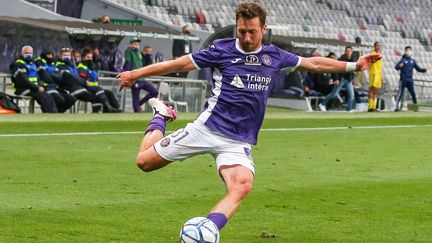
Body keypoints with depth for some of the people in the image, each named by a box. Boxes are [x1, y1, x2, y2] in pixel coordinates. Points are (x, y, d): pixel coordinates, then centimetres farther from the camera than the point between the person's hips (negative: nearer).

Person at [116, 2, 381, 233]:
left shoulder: (274, 56, 9)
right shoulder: (222, 49, -1)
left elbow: (314, 63, 21)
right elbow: (181, 63, 3)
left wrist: (354, 65, 20)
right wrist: (136, 74, 4)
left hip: (239, 142, 1)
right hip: (207, 127, -1)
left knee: (242, 186, -30)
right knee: (145, 161, 0)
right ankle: (162, 116, 29)